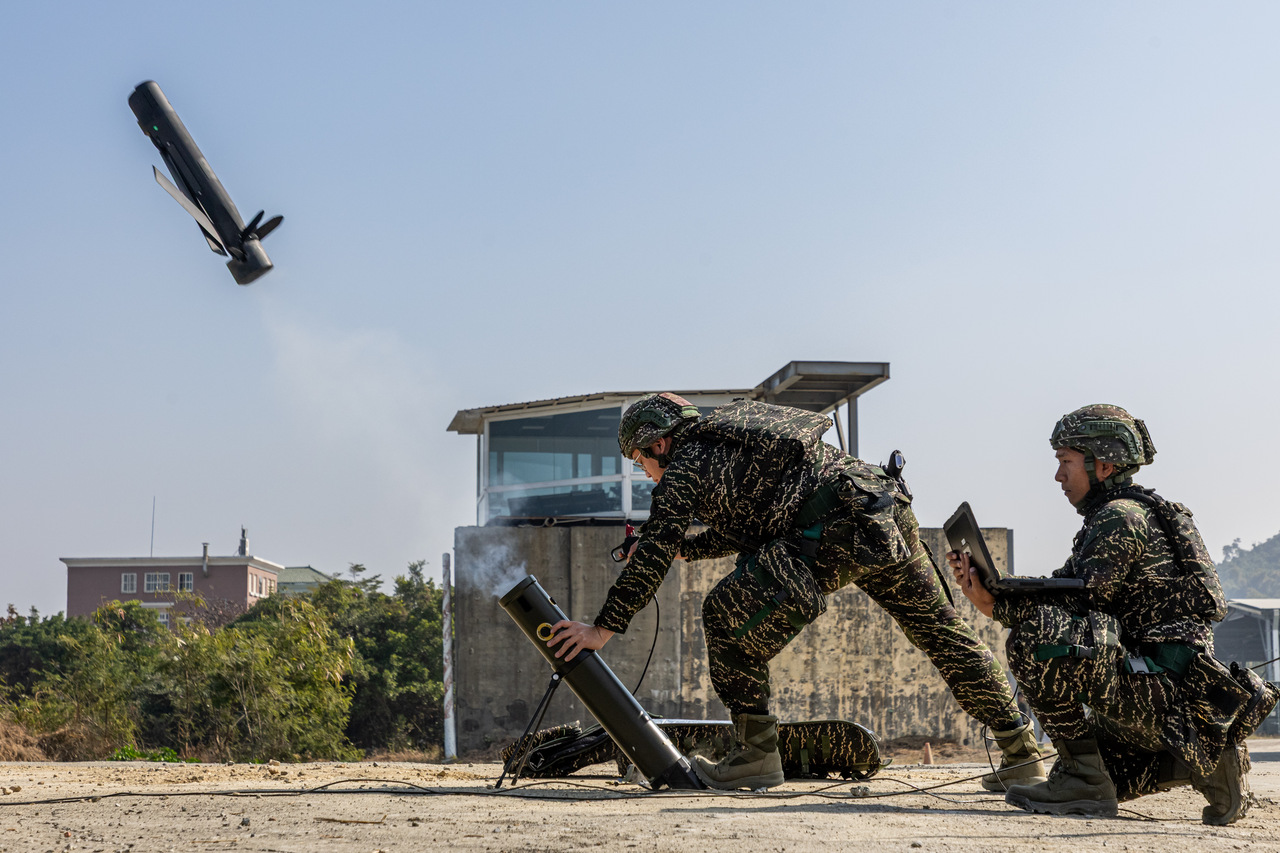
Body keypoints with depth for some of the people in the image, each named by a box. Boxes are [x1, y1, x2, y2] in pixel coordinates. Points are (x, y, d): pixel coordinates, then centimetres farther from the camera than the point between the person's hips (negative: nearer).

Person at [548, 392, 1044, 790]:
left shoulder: (685, 466, 7)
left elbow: (653, 556, 2)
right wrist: (682, 548, 45)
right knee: (941, 631, 15)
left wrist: (604, 628, 6)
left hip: (836, 534, -9)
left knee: (725, 614, 2)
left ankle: (758, 753, 3)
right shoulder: (731, 444, 32)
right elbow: (740, 532, 44)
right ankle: (1021, 754, 19)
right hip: (888, 509, 9)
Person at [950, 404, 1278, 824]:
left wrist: (995, 606, -21)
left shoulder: (1122, 518, -12)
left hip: (1163, 689, -11)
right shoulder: (1107, 520, 20)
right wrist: (989, 588, -1)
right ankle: (1203, 760, 15)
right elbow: (1060, 599, 12)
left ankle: (1082, 778, -16)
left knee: (1035, 641, -25)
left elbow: (1076, 604, -19)